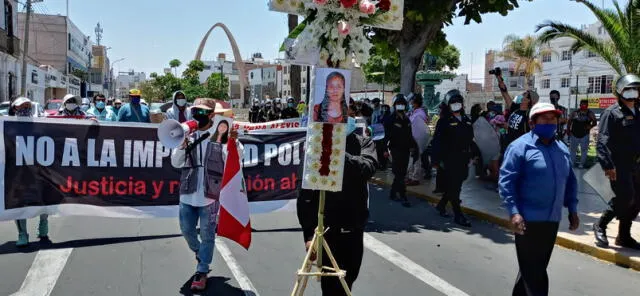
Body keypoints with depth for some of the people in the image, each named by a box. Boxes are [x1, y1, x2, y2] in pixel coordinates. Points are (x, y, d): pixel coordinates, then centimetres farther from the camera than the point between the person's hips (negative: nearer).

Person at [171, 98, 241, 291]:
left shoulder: (220, 136, -5)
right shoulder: (188, 135, 5)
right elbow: (175, 163, 4)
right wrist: (182, 145, -13)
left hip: (209, 195, -4)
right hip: (188, 194, 5)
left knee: (207, 235, 4)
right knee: (187, 231, 16)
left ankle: (202, 272, 16)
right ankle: (200, 255, 44)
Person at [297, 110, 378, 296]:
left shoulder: (364, 143, 1)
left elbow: (368, 168, -21)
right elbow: (305, 195, -11)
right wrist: (309, 233, -17)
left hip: (354, 228, 4)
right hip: (327, 229, -3)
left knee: (348, 280, 20)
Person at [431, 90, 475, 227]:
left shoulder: (466, 120, 12)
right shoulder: (444, 121, -8)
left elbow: (470, 140, 17)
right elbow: (437, 142, -11)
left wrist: (472, 156, 13)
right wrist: (435, 160, -15)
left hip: (463, 159, 7)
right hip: (450, 159, -7)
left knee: (456, 185, 15)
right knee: (454, 187, -4)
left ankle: (441, 205, 34)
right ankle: (458, 215, 0)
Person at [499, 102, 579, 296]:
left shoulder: (562, 149, 11)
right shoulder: (520, 146, -11)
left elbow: (570, 182, 20)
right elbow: (506, 181, -15)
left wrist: (572, 209, 14)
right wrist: (514, 212, -22)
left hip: (552, 219, 7)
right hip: (528, 219, -7)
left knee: (537, 267, 17)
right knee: (533, 271, -1)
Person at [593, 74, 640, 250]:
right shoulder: (612, 113, -8)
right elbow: (603, 141, -16)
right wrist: (607, 165, -24)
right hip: (618, 165, -7)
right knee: (625, 198, -13)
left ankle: (624, 236, 21)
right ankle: (600, 226, 7)